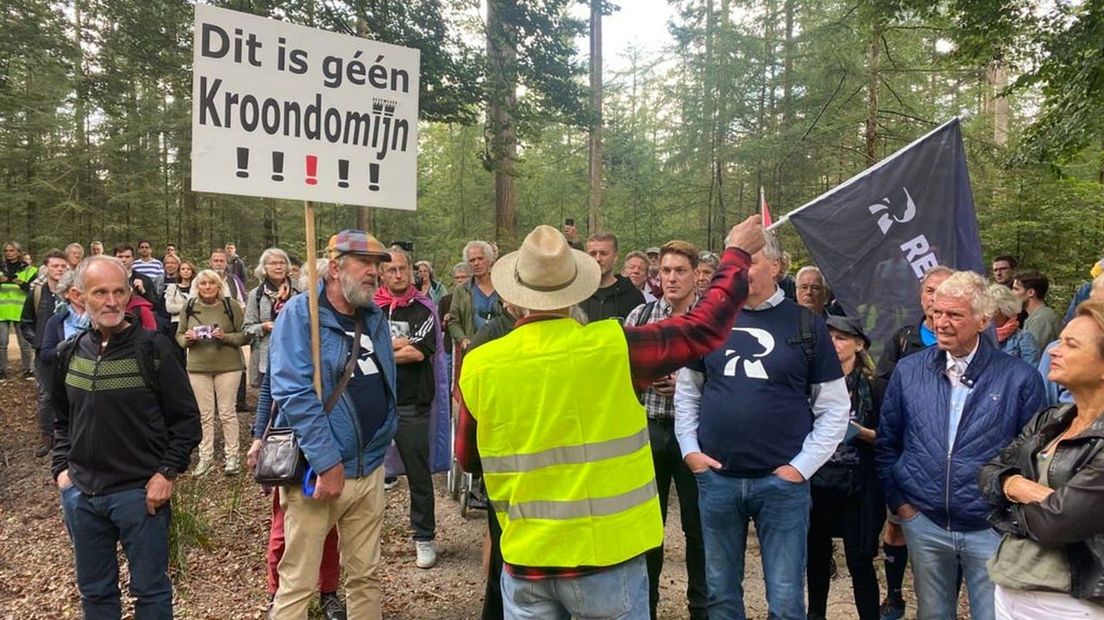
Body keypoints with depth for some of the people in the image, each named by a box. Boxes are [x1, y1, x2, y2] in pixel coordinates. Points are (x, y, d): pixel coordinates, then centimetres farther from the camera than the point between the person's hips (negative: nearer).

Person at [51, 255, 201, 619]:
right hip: (80, 494, 5)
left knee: (150, 590, 7)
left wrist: (168, 473, -13)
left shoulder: (152, 349, -9)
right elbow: (61, 420, 19)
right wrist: (61, 467, 8)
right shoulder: (69, 354, 5)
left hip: (140, 493, -5)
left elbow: (186, 418, -8)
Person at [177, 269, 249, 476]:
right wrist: (188, 339, -10)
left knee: (227, 413, 2)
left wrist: (226, 337, -19)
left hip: (227, 366, -2)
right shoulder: (189, 307, 5)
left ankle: (232, 456, 11)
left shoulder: (231, 306, -3)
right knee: (204, 414, 7)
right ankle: (205, 457, 16)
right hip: (198, 367, 2)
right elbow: (179, 336, 12)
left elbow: (245, 336, -2)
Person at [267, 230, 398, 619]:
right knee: (298, 583, 2)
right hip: (319, 469, -6)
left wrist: (382, 446, 11)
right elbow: (294, 392, -19)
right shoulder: (301, 313, -10)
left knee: (365, 575, 15)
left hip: (370, 469, 6)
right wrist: (327, 462, -20)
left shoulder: (375, 318, 9)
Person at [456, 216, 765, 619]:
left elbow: (468, 460, 8)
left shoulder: (478, 367, -7)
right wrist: (737, 253, 13)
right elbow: (705, 328, -1)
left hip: (526, 560, 2)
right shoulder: (613, 347, -14)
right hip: (606, 557, -2)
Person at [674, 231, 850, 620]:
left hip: (782, 481, -2)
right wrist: (689, 449, 1)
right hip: (715, 478, 2)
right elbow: (687, 391, 11)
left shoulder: (806, 325, -2)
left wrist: (802, 466, -7)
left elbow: (835, 407, 0)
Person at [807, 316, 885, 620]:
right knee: (816, 555, 13)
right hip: (817, 483, 2)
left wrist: (862, 432, -17)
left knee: (859, 560, 0)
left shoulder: (874, 387, -2)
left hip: (856, 487, -2)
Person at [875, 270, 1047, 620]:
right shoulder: (908, 371, 0)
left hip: (991, 529, -2)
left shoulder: (1019, 378, -7)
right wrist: (898, 503, 4)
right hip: (924, 524, 2)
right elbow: (886, 444, 7)